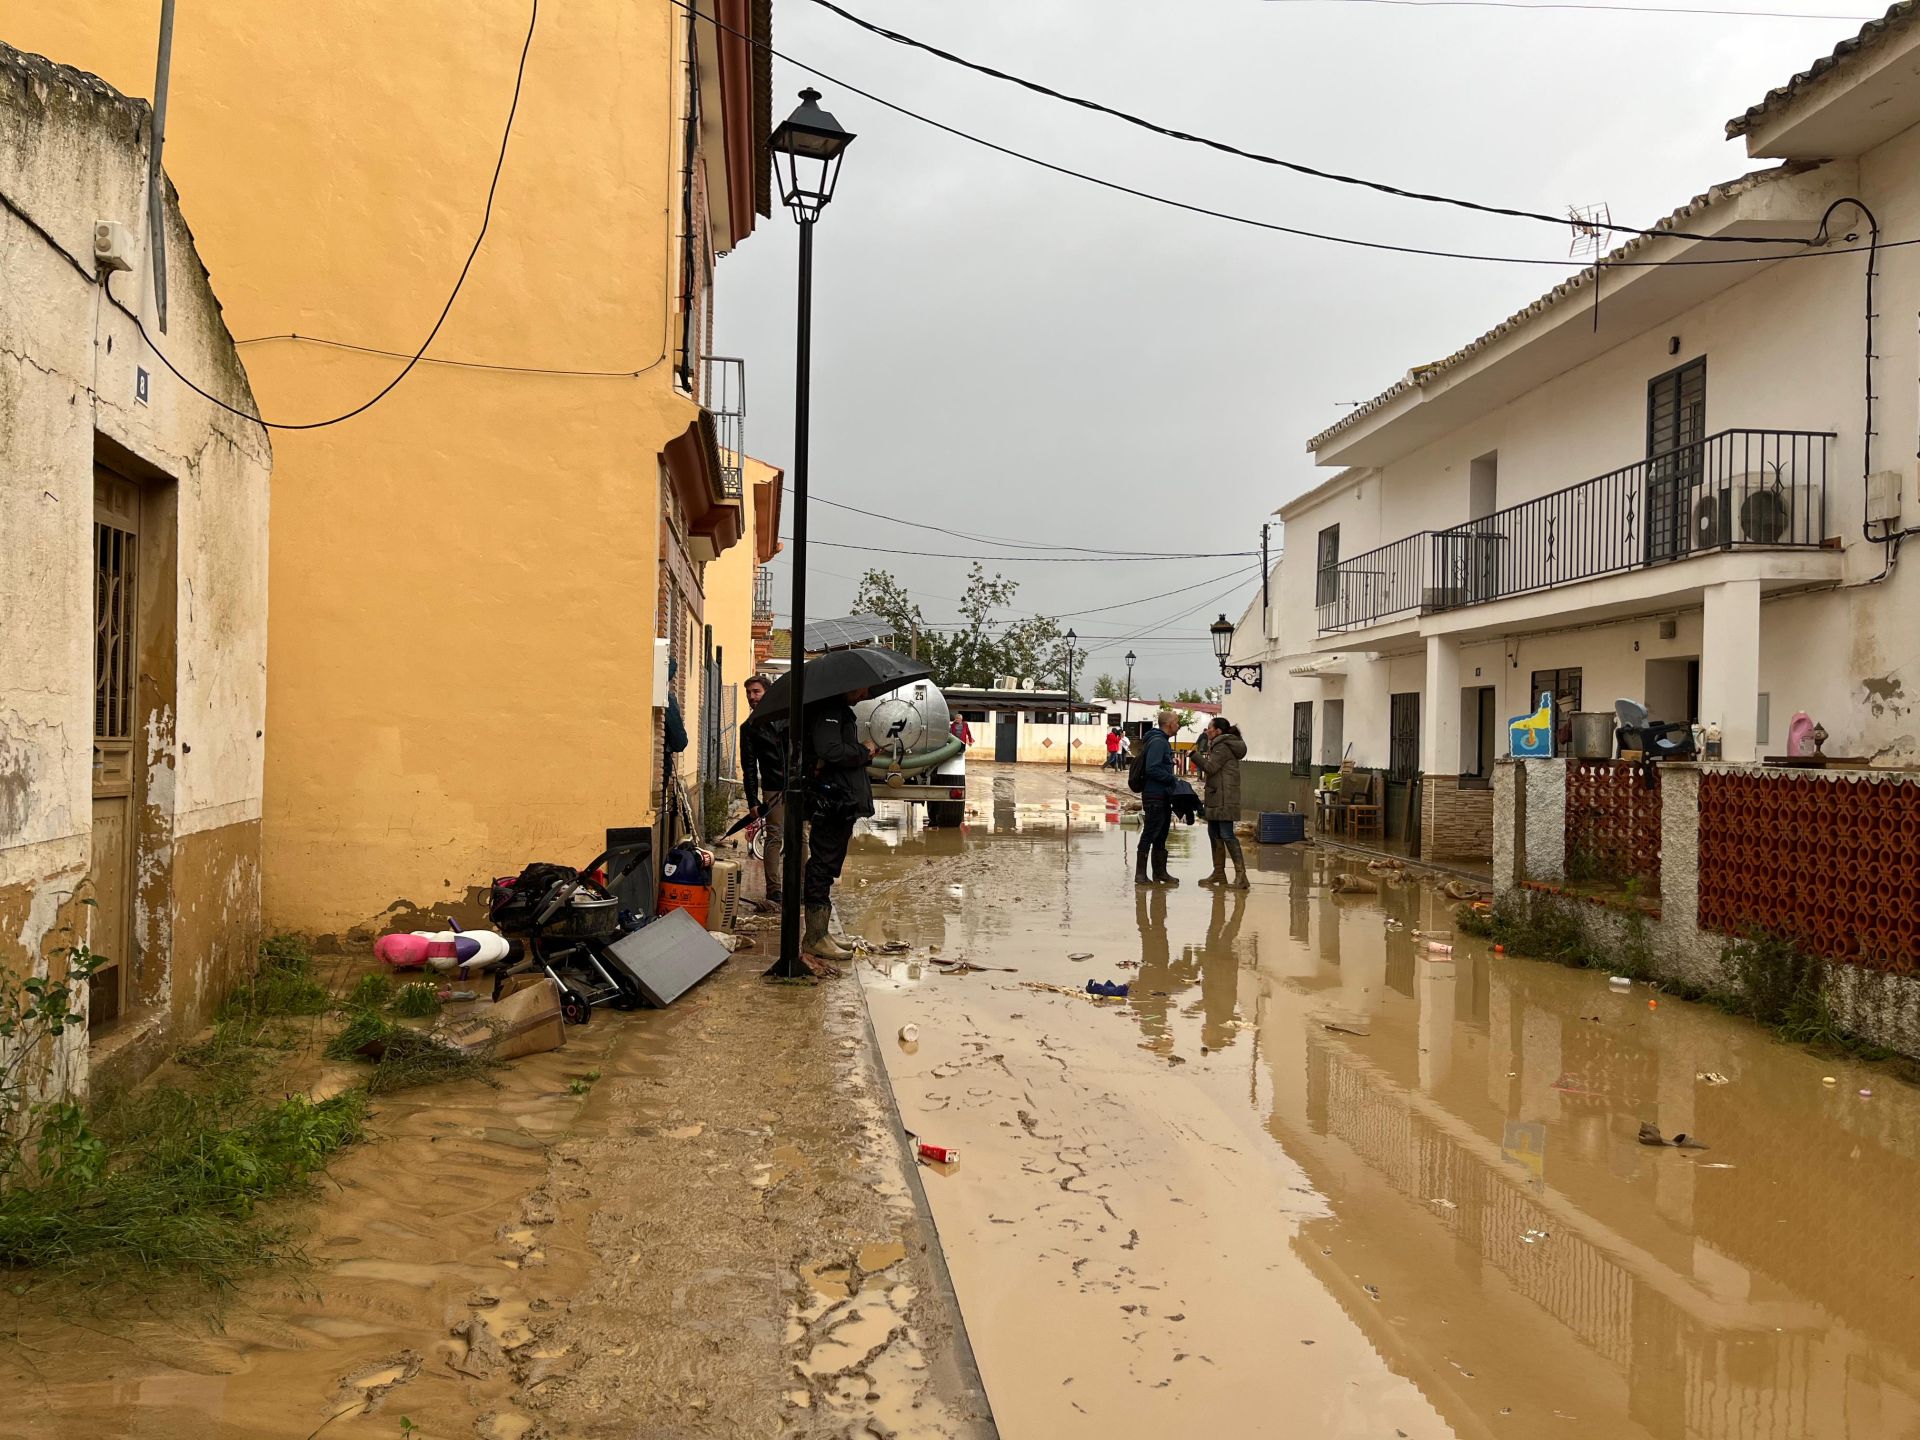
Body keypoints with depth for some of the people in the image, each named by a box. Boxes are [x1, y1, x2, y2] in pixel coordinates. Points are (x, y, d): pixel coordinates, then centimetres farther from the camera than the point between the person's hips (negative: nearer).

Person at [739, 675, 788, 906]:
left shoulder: (787, 717, 9)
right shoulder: (749, 728, 8)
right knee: (774, 837, -8)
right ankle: (774, 891, -7)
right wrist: (752, 801, -1)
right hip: (773, 789, -1)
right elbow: (749, 768, 6)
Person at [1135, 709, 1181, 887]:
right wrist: (1173, 778, -15)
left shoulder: (1163, 742, 16)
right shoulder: (1157, 742, -16)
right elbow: (1152, 769, -23)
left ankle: (1160, 873, 21)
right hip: (1155, 796, -10)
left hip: (1163, 796, 10)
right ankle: (1140, 874, -1)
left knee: (1161, 836, 14)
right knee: (1149, 835, -5)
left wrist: (1172, 777, 10)